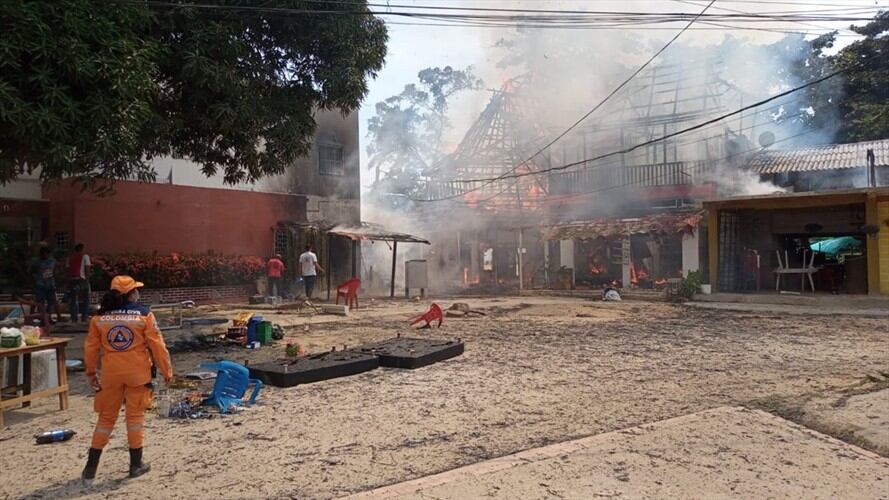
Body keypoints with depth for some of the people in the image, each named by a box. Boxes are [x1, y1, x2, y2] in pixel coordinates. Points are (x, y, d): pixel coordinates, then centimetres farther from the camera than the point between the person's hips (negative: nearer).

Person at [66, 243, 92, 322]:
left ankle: (74, 318, 6)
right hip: (81, 279, -4)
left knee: (73, 299, 7)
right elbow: (87, 269, -4)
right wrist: (87, 279, -4)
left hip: (71, 279, 4)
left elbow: (68, 269, 11)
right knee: (84, 299, 4)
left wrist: (68, 279, 13)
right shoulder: (85, 256, 4)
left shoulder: (70, 257, 15)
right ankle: (84, 317, -1)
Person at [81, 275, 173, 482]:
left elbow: (91, 347, 7)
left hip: (111, 374, 3)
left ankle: (91, 466, 17)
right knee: (135, 416, 8)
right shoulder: (143, 314, -9)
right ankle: (136, 464, 15)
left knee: (106, 417, 14)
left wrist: (91, 372, 20)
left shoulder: (99, 317, 0)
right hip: (137, 373, -3)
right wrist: (167, 370, 1)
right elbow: (157, 345, -8)